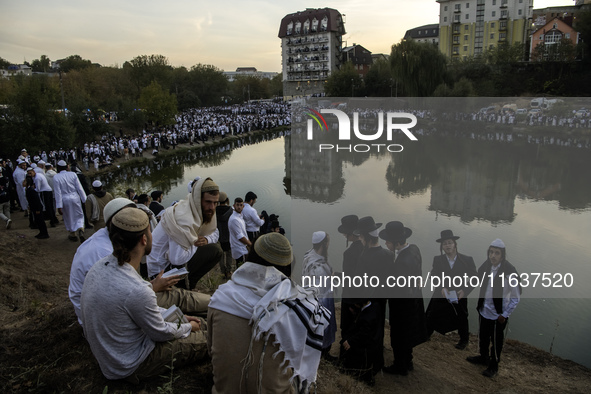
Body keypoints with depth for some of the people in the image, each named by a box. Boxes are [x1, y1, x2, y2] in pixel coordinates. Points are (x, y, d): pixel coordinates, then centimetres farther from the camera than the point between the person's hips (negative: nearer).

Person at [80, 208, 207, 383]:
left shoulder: (101, 265, -9)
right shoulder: (136, 291, -36)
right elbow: (160, 333, -18)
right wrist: (188, 327, 2)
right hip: (127, 367, -8)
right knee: (203, 339, -1)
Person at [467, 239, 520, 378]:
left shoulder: (509, 272, -24)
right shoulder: (486, 266, -7)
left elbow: (516, 298, -14)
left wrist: (504, 315, -12)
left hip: (498, 314, -5)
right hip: (484, 310, 5)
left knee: (496, 341, 13)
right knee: (483, 337, 23)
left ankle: (493, 366, 34)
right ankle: (483, 357, 48)